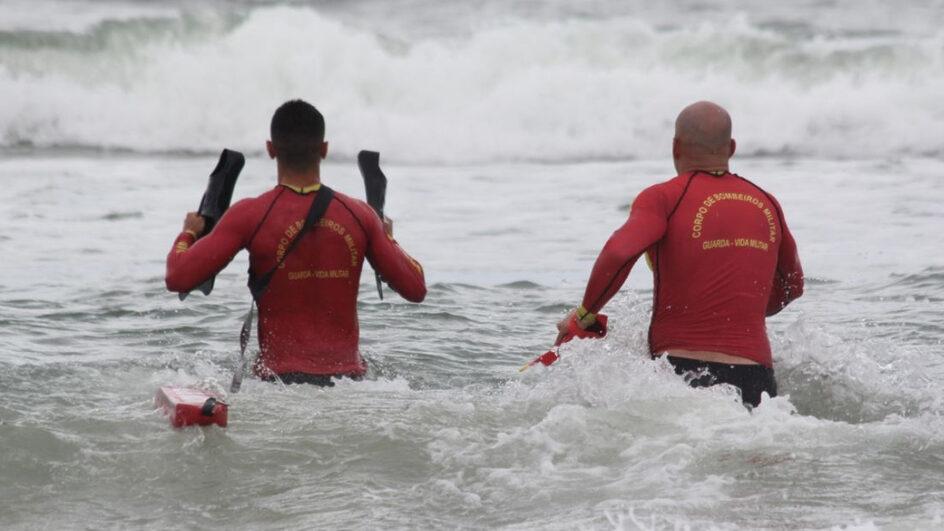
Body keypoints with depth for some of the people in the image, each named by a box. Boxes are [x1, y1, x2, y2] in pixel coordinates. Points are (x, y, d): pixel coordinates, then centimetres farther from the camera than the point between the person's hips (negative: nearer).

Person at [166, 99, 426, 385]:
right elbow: (415, 289, 10)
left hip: (279, 378, -3)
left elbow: (178, 278, -7)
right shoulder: (360, 215, 4)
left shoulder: (250, 215, -5)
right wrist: (388, 239, 29)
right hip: (349, 378, 3)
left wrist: (188, 233, 15)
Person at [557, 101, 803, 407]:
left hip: (679, 371, -4)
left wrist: (584, 315, -2)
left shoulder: (664, 198, 0)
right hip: (755, 379, 4)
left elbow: (618, 254, -18)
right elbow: (793, 286, 30)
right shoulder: (767, 205, 16)